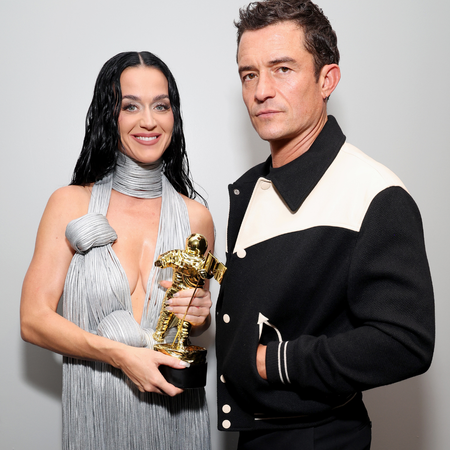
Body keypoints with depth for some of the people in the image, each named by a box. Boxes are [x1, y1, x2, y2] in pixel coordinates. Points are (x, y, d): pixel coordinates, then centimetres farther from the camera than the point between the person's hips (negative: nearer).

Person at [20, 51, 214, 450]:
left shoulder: (195, 216, -1)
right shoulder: (71, 204, -6)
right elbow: (34, 319, -8)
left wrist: (200, 315, -9)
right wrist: (120, 355, -19)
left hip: (175, 414, 2)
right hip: (96, 414, -2)